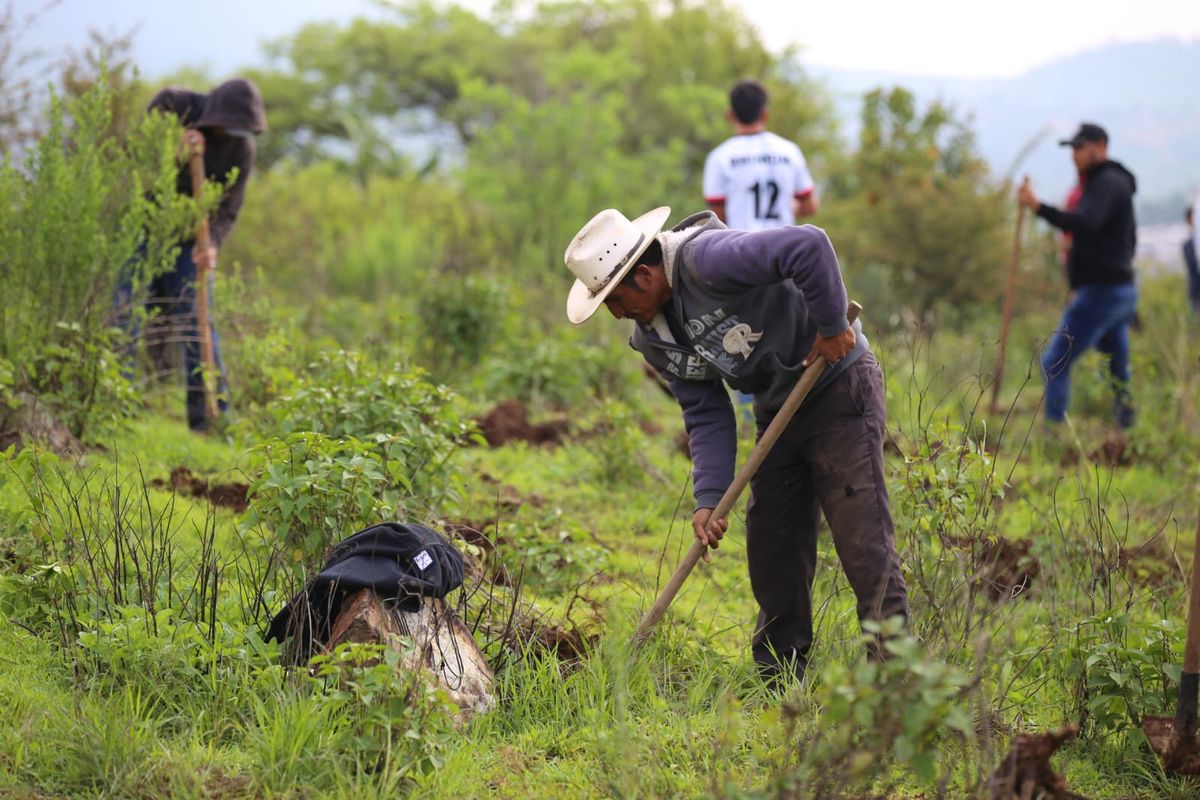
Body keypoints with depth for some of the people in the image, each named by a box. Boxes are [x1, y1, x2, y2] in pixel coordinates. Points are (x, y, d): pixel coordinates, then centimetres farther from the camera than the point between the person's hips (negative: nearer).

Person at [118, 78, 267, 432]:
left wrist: (212, 244, -24)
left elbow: (229, 208, -6)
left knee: (197, 321, -2)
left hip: (188, 240, 2)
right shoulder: (172, 105, -12)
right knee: (127, 311, -10)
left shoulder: (241, 147, -5)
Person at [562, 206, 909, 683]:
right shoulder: (653, 339, 2)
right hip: (778, 411, 9)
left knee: (864, 542, -10)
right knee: (772, 549, 10)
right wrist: (708, 498, -9)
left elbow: (808, 246, -36)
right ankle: (780, 683, 21)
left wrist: (832, 327, -26)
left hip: (838, 387, -9)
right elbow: (707, 416, 3)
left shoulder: (707, 260, -26)